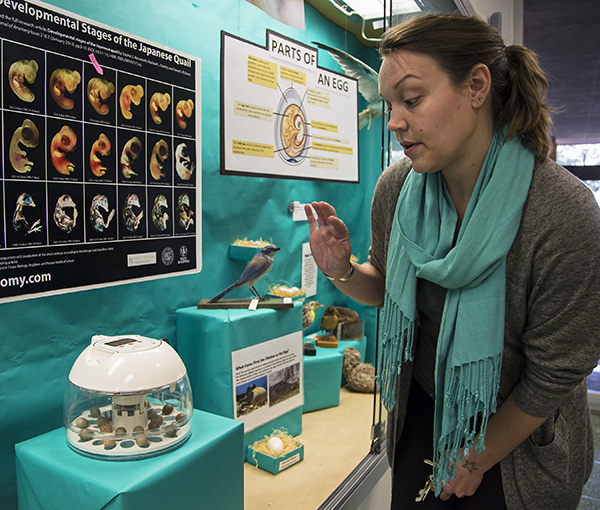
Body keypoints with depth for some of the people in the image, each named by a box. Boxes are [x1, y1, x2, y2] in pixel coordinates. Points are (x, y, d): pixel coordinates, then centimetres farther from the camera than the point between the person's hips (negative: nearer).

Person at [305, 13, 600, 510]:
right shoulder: (395, 188, -15)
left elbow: (554, 374, -18)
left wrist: (476, 460, -7)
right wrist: (342, 271, -18)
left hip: (519, 441, -3)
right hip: (422, 413, 4)